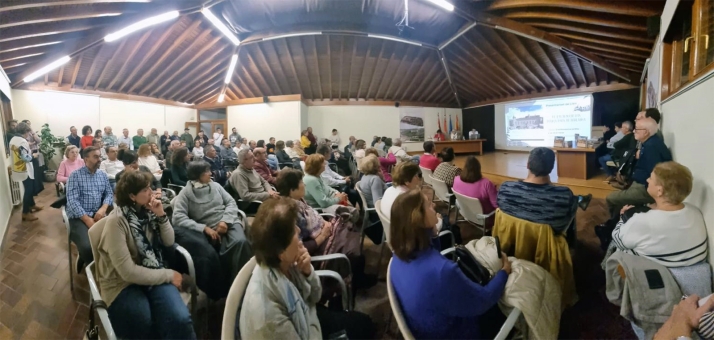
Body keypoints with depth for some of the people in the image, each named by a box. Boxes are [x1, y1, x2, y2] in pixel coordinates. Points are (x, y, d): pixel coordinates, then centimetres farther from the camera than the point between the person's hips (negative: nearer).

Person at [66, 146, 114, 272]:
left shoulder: (103, 175, 14)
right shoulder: (75, 175, -2)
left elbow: (109, 193, 10)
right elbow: (72, 200, -11)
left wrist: (103, 208, -12)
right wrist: (87, 219, -18)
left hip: (98, 214, 4)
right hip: (79, 217, -4)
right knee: (87, 247, -30)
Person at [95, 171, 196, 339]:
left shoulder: (147, 211, 2)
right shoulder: (116, 221, -16)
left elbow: (168, 242, 5)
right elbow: (128, 272, -21)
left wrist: (162, 216, -9)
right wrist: (169, 275, -15)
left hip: (153, 274, 4)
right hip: (123, 283, -3)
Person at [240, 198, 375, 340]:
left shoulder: (286, 264, -19)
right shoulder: (266, 309, -40)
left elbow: (313, 297, -4)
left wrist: (308, 271, -24)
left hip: (307, 317, 5)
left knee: (364, 324, 18)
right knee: (360, 327, 8)